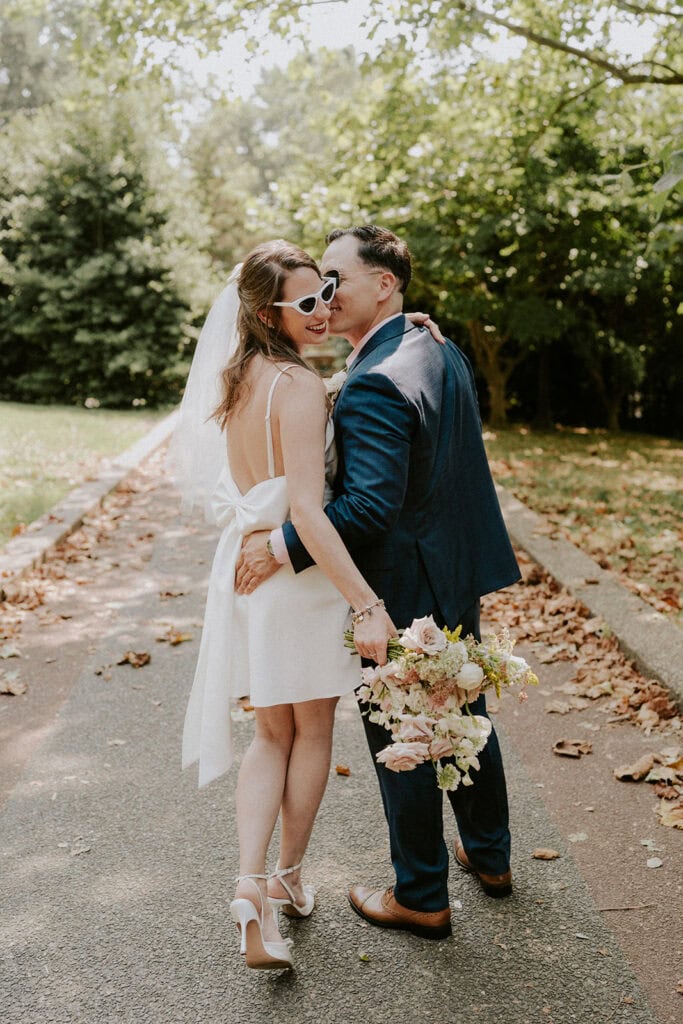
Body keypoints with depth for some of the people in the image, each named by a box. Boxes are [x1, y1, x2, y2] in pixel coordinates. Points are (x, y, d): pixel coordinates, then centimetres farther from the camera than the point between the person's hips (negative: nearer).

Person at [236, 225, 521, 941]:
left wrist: (281, 546, -24)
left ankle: (421, 898, 24)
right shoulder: (443, 352, 6)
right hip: (460, 574, 9)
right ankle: (489, 854, 42)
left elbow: (369, 503, -32)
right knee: (464, 713, 23)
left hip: (402, 591, -9)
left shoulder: (373, 384, -25)